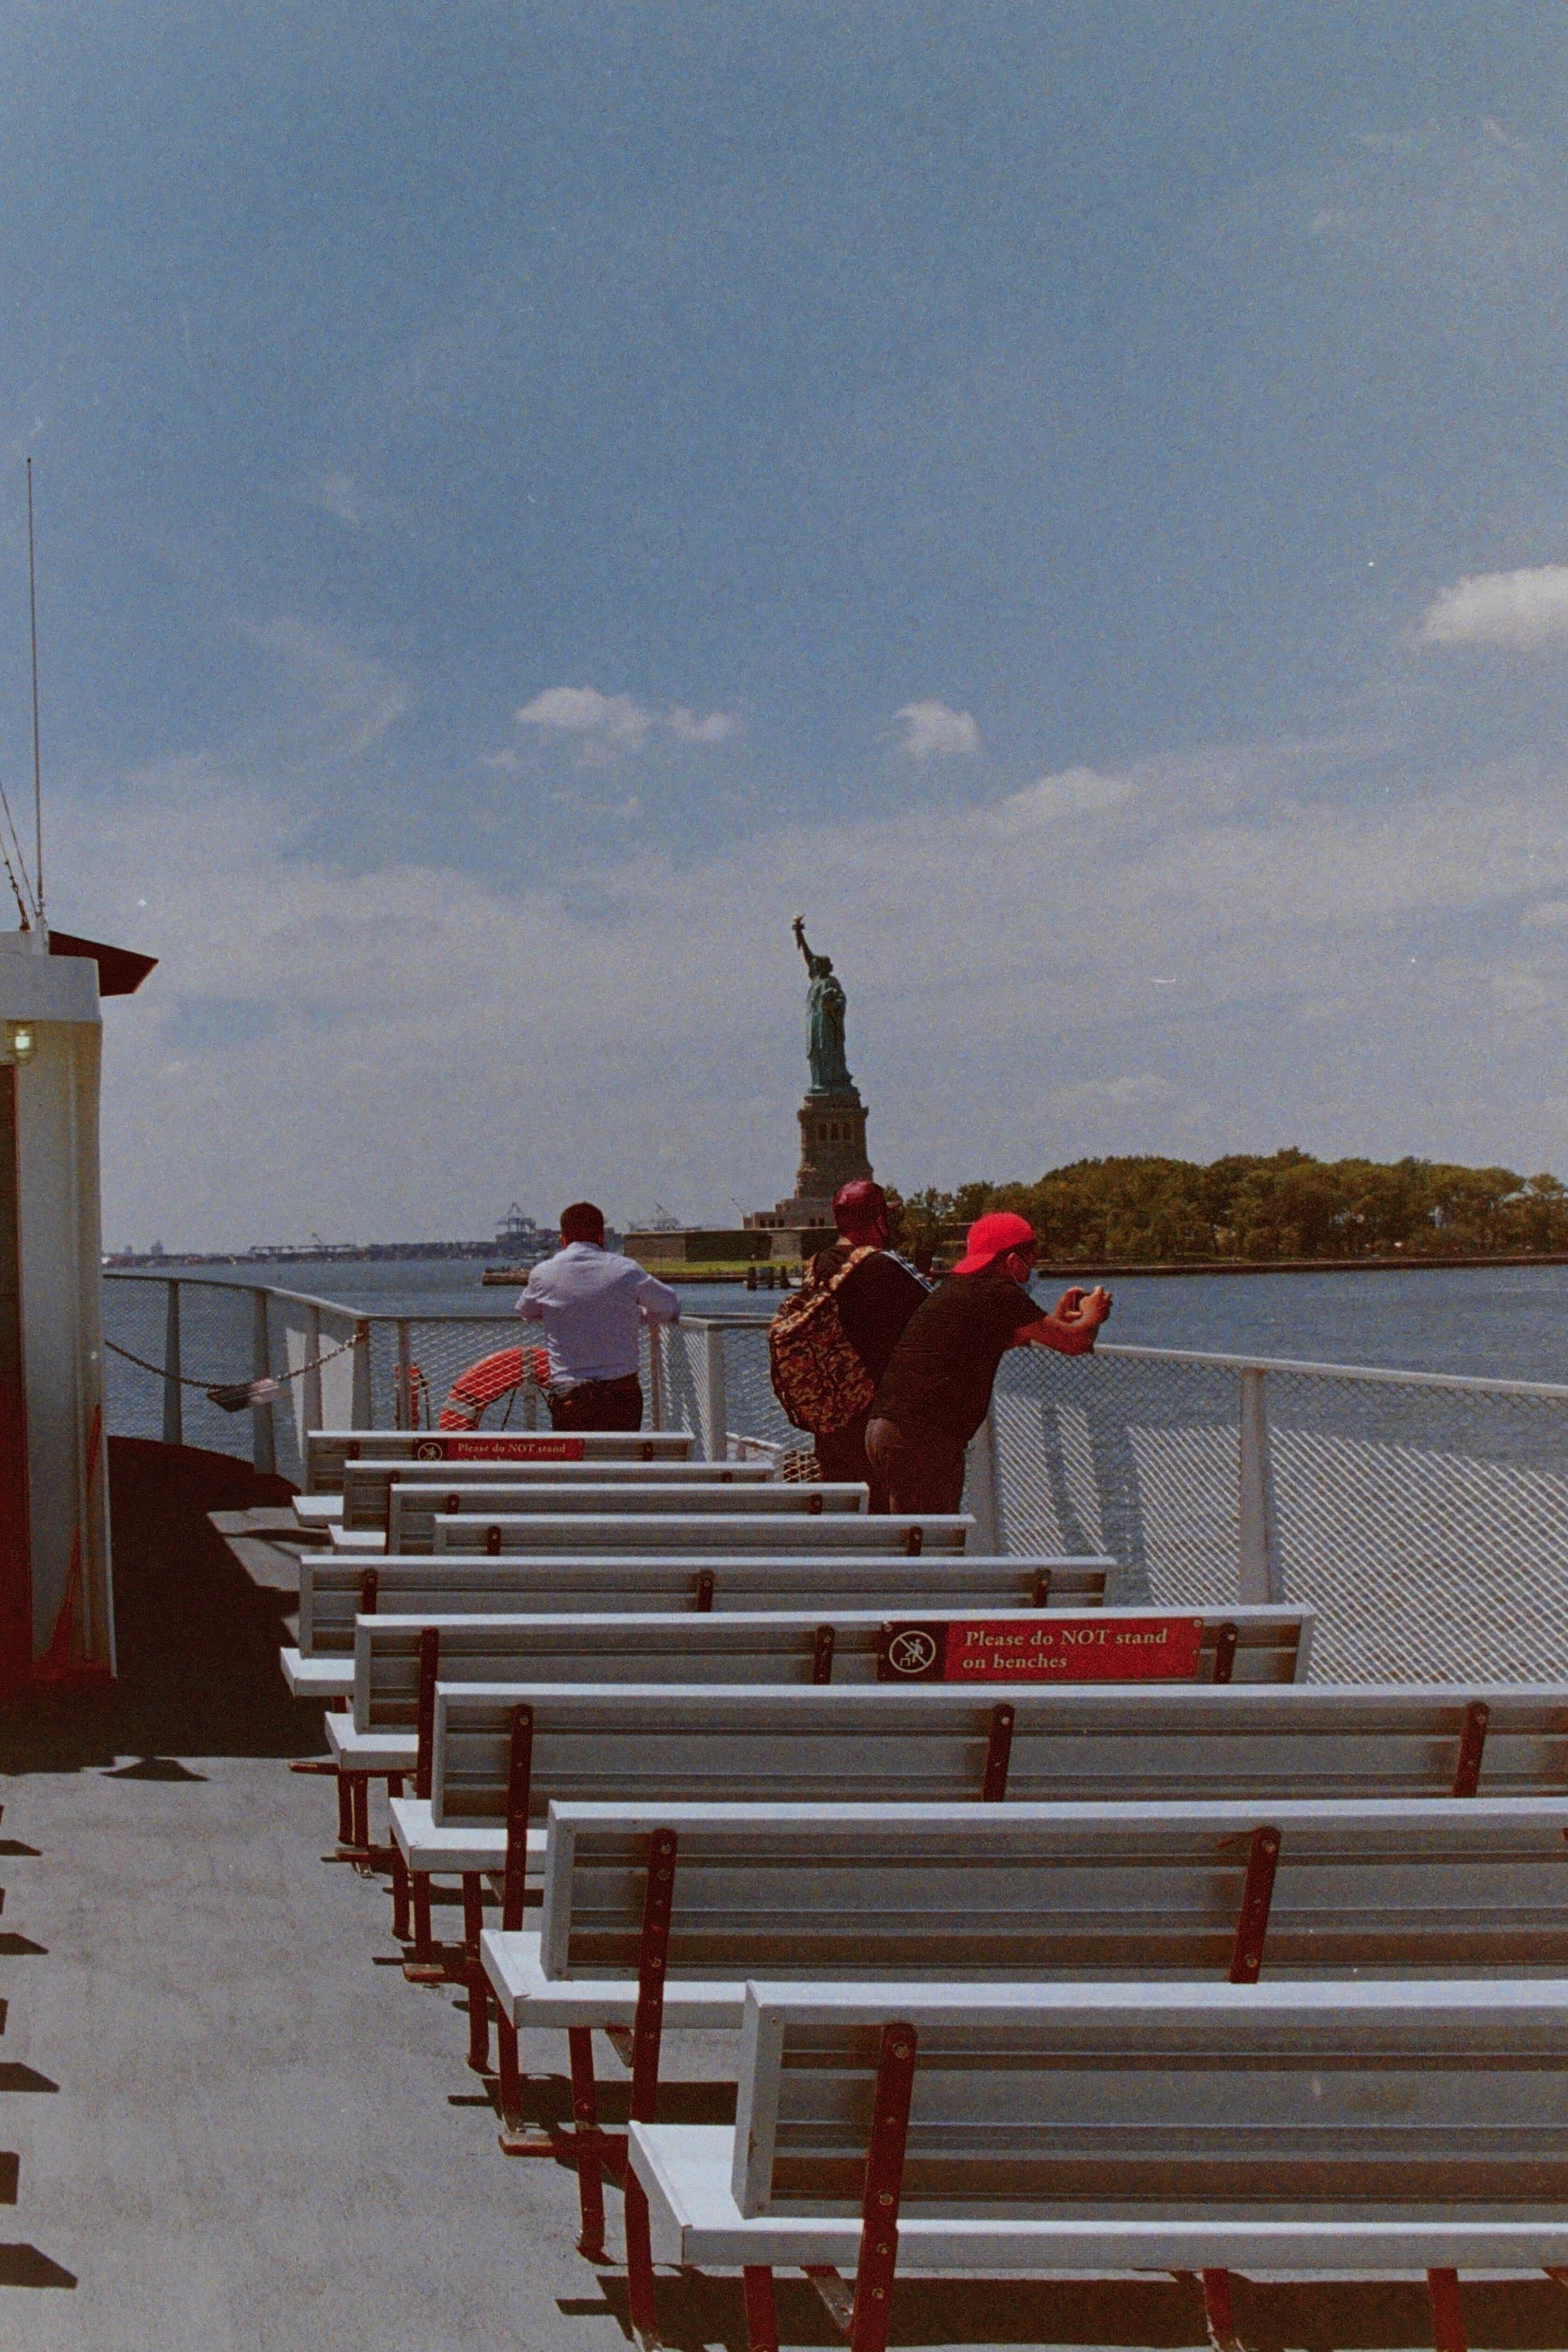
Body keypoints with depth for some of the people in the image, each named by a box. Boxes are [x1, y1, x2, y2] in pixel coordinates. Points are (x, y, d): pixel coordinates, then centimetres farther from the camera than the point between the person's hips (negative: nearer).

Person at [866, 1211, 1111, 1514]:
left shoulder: (954, 1289, 21)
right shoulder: (999, 1294, -7)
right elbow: (1075, 1342, -4)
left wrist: (1056, 1319, 45)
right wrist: (1092, 1315, 18)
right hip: (921, 1437, -10)